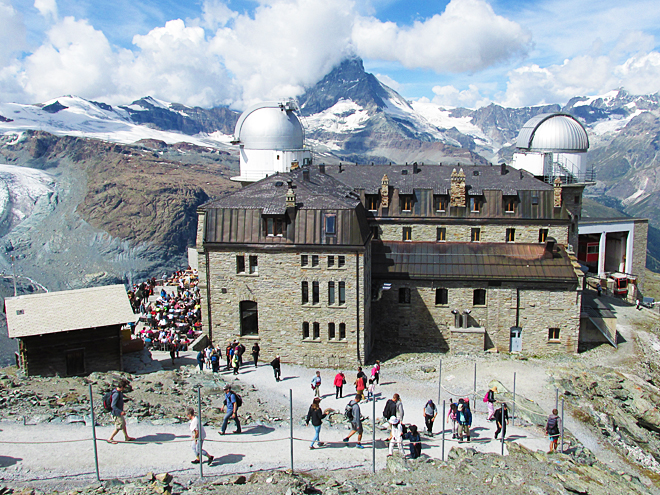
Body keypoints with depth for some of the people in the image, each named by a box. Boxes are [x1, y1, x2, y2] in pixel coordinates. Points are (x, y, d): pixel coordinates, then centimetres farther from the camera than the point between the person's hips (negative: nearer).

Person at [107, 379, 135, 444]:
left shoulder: (119, 392, 1)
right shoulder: (116, 394, -28)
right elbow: (113, 406, -29)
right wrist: (121, 412, -30)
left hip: (119, 412, 10)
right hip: (117, 414, -10)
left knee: (123, 424, 19)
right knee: (119, 427, 3)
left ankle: (126, 437, 31)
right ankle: (110, 438, 19)